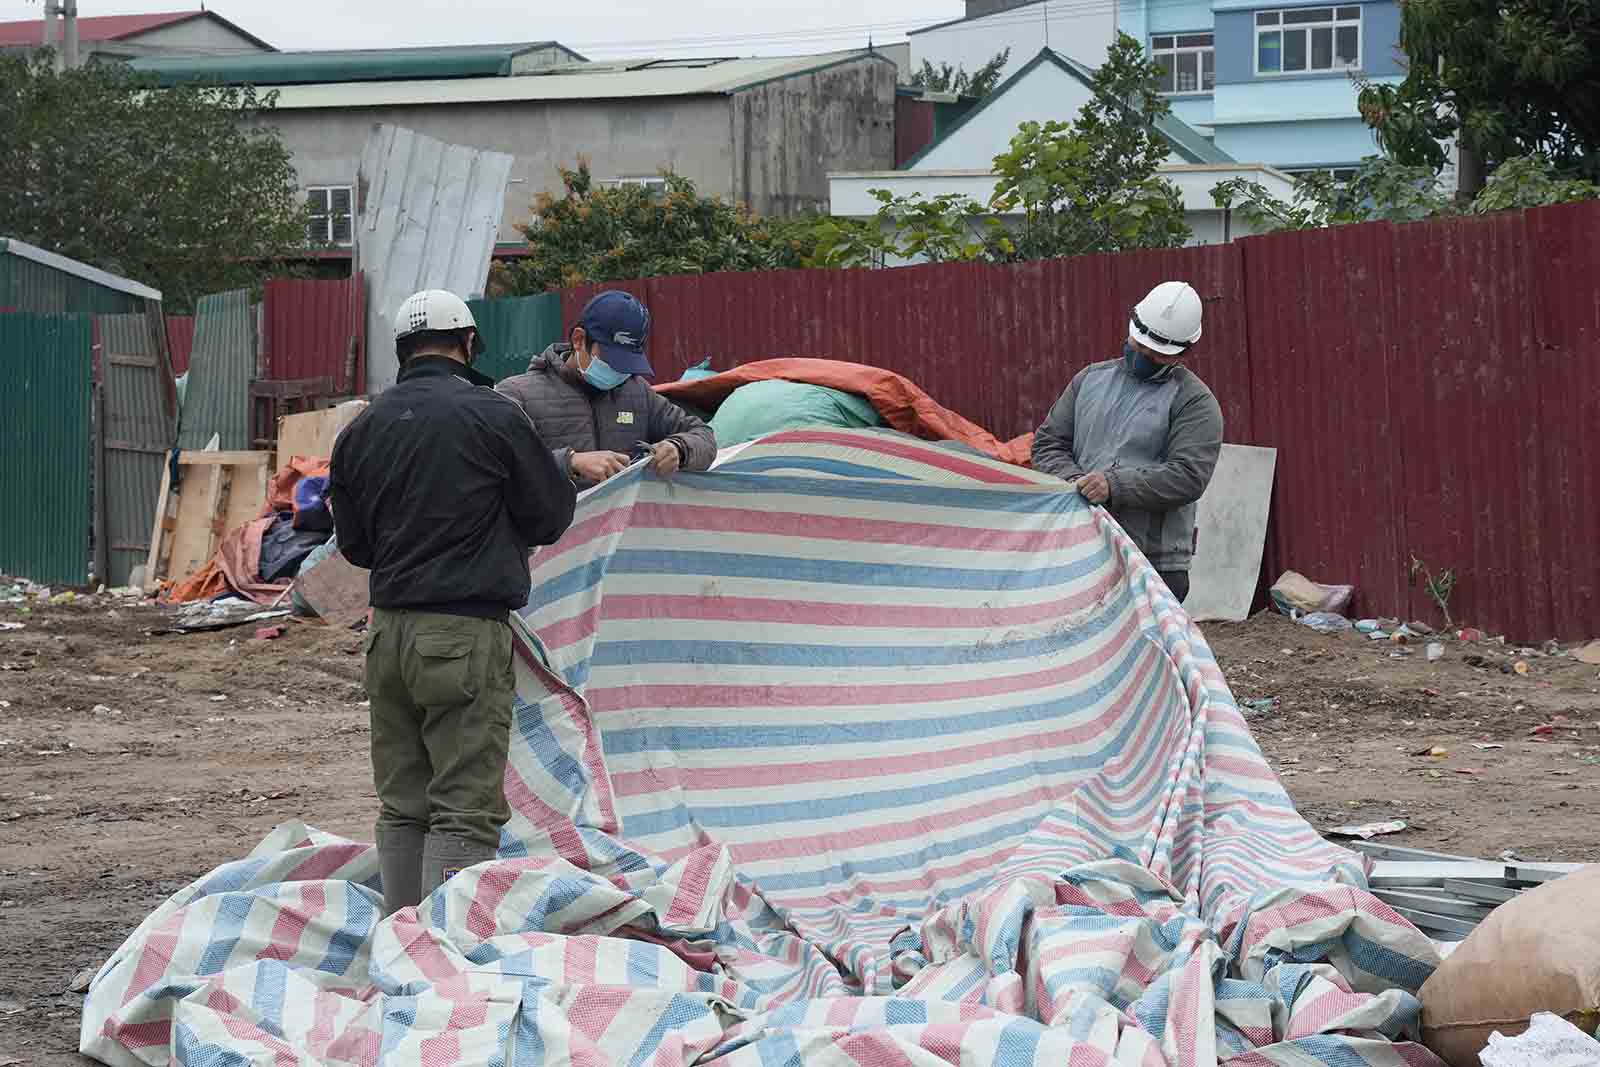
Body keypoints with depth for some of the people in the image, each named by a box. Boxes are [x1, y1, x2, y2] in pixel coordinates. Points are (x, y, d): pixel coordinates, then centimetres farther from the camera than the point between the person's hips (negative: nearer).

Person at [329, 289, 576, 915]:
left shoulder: (362, 430, 9)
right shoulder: (491, 417, -8)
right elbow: (550, 517, 0)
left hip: (390, 629, 6)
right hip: (467, 630, -6)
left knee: (402, 804, 13)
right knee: (466, 805, -5)